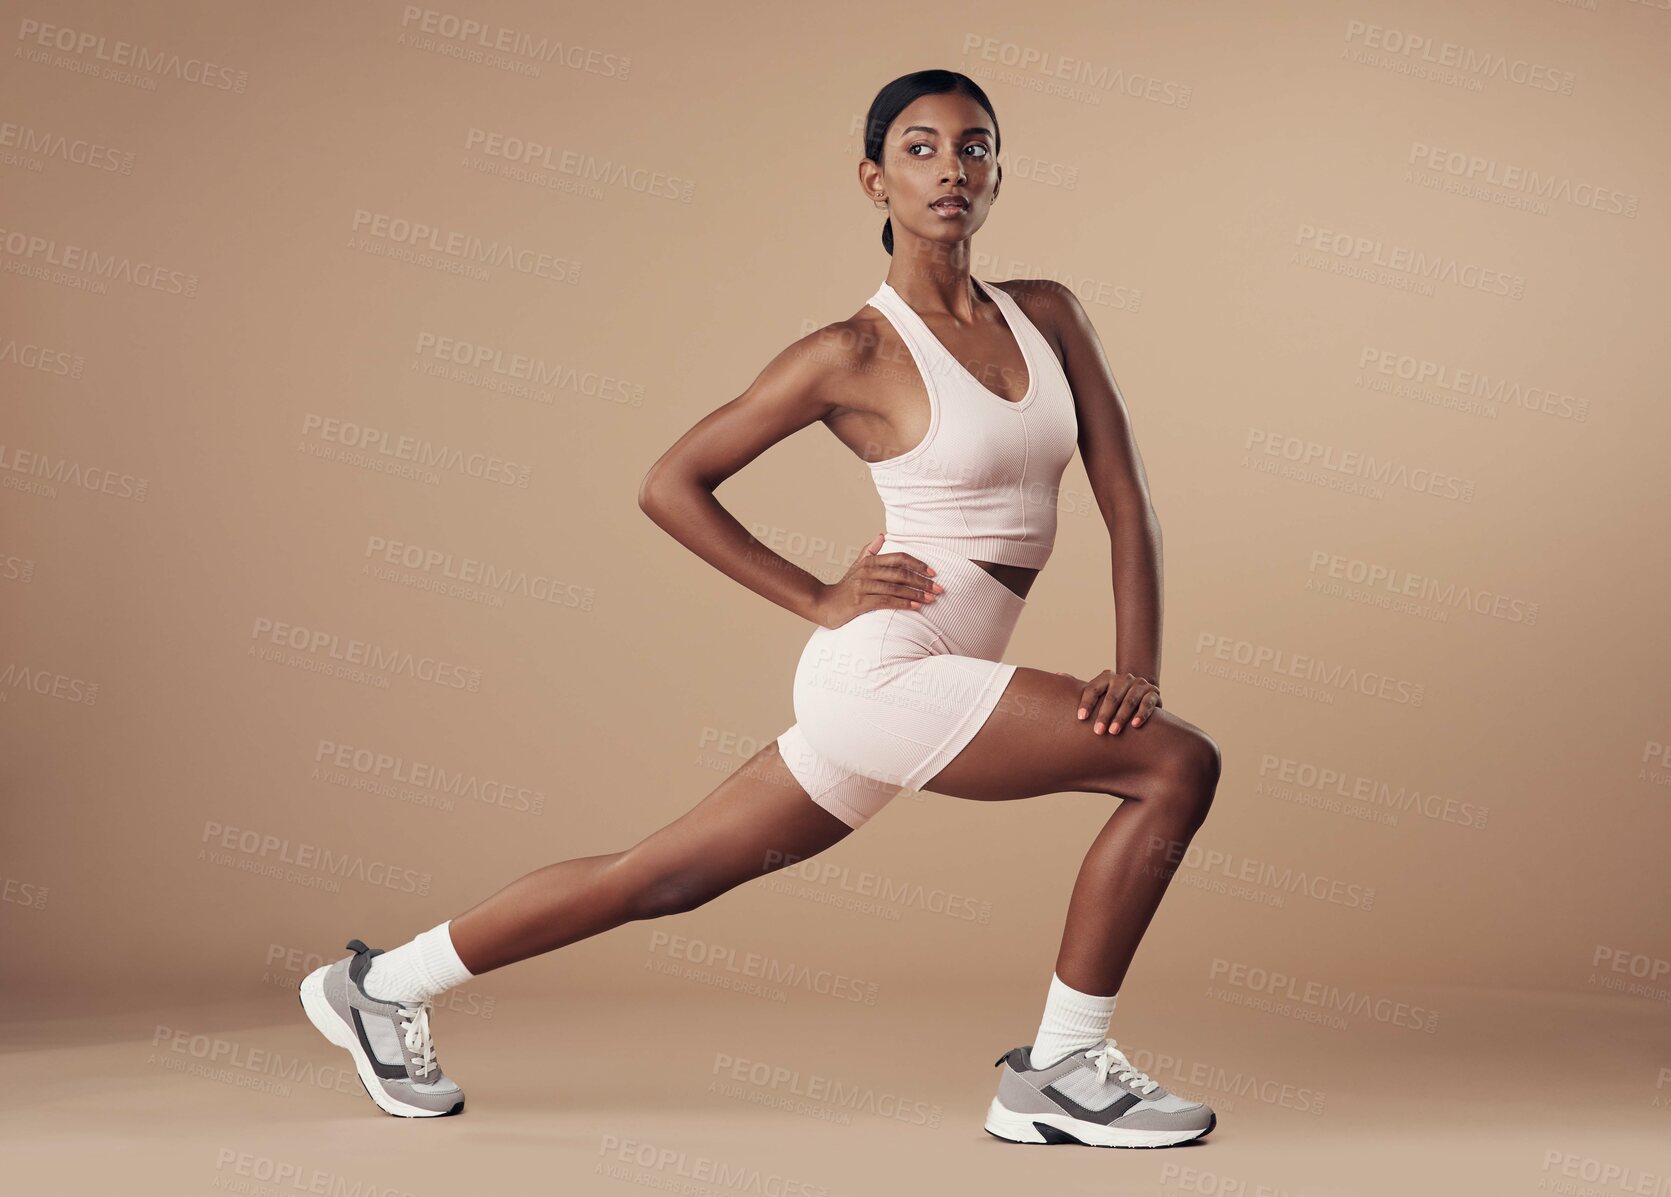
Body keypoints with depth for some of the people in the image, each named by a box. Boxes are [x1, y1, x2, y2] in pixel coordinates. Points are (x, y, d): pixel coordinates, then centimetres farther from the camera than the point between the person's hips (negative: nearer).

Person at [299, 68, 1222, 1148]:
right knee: (1179, 763, -13)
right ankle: (1060, 1069, -2)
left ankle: (385, 986, 27)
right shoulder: (854, 353, -8)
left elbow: (1127, 499, 6)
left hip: (924, 685, 6)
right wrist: (819, 600, -6)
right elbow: (671, 484, -2)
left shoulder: (1049, 315, 8)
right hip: (886, 669, -6)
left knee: (669, 877, 13)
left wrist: (1139, 665, -6)